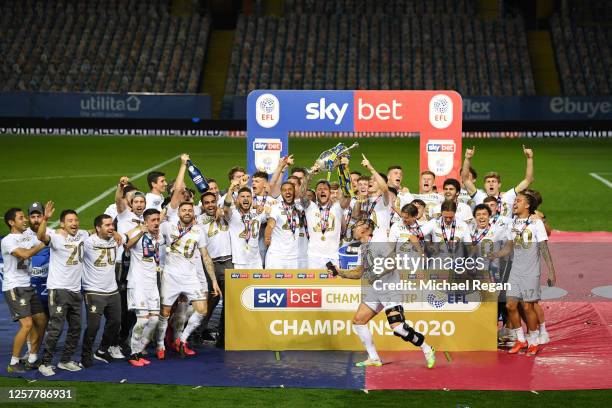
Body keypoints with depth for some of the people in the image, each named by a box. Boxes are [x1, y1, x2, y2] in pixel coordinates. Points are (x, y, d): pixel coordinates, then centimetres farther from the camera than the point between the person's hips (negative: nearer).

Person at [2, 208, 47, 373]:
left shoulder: (29, 237, 11)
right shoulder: (7, 241, -13)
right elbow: (25, 254, -27)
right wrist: (42, 244, -13)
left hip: (28, 287, 8)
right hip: (14, 288, -8)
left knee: (41, 321, 8)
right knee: (27, 324, -15)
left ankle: (32, 360, 19)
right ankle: (13, 364, -4)